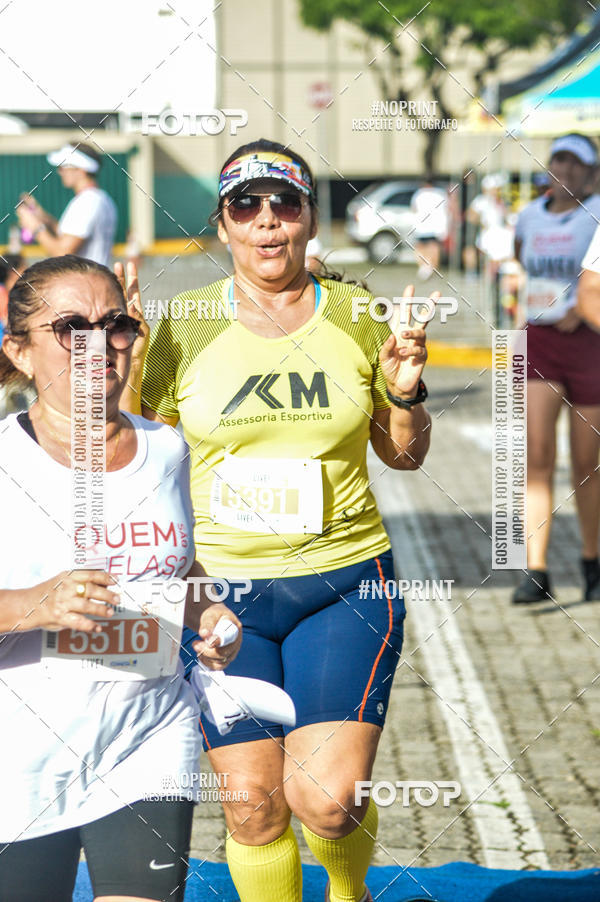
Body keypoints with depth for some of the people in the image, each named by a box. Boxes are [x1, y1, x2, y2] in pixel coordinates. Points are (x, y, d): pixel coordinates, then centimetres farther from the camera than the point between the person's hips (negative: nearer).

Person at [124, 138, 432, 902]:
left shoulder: (356, 315, 3)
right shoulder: (183, 324, 0)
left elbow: (404, 455, 12)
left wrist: (406, 394, -7)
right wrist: (127, 365, -8)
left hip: (345, 582, 0)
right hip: (218, 587, 0)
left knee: (326, 801, -9)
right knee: (253, 807, 2)